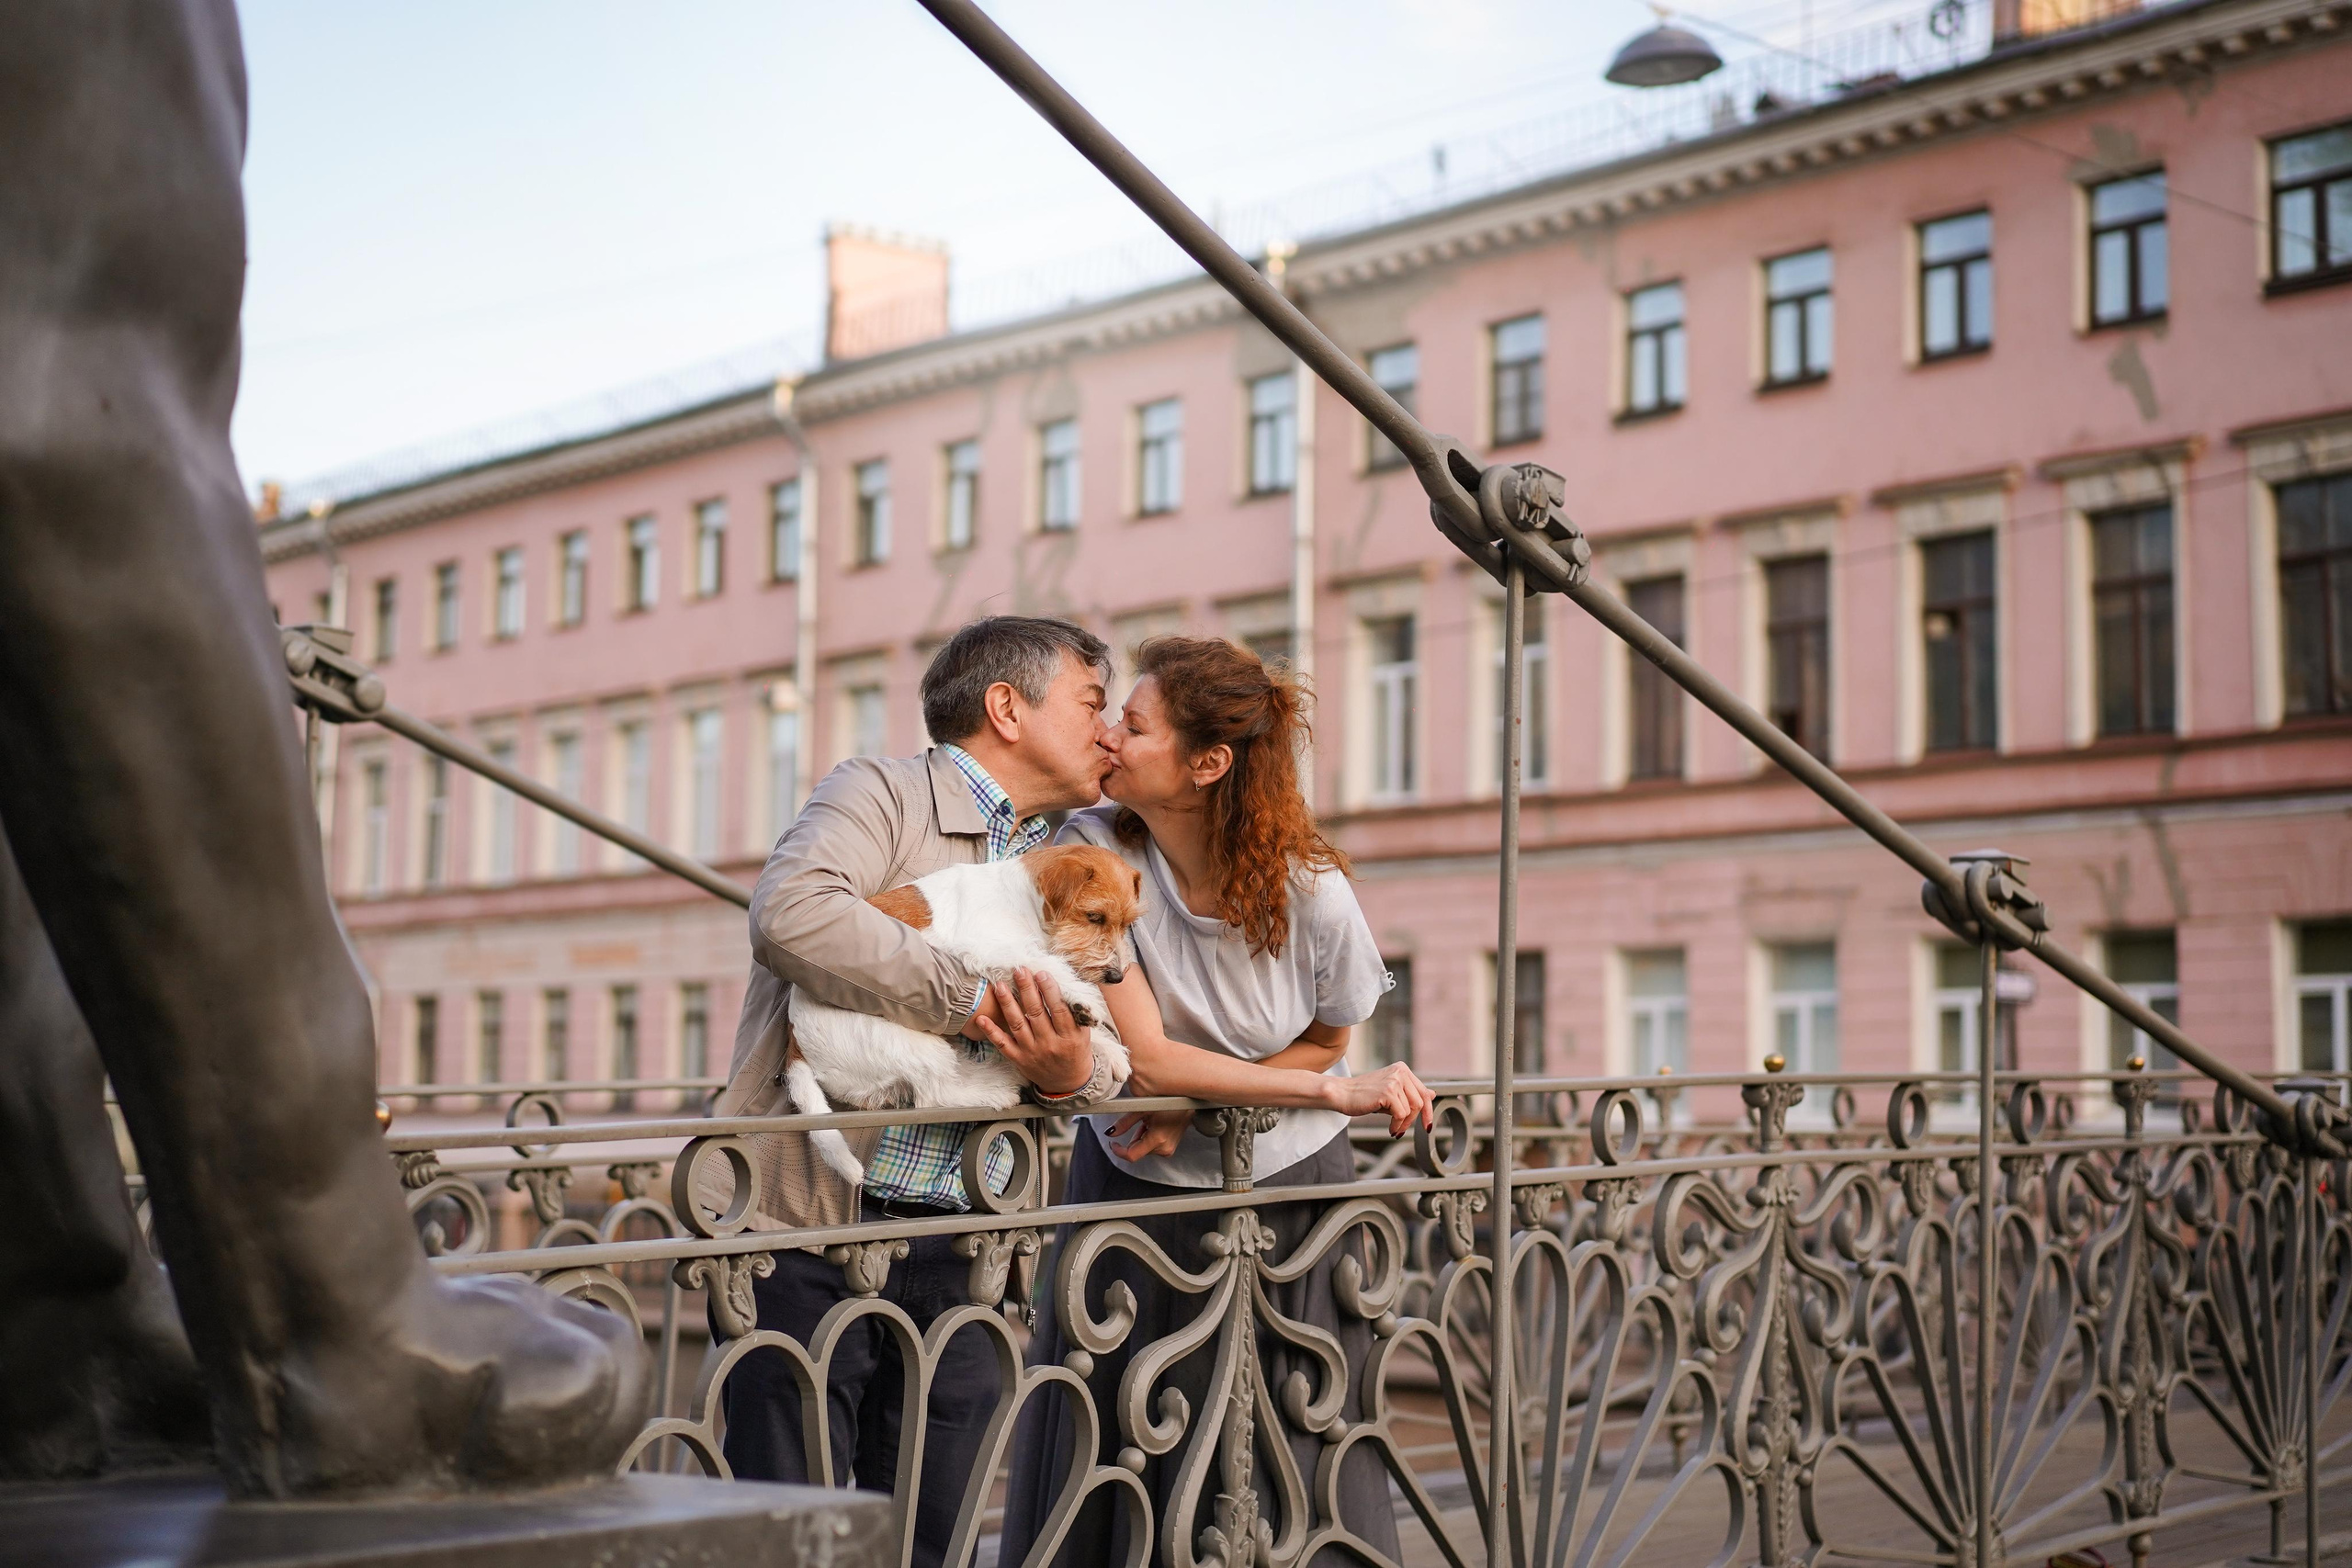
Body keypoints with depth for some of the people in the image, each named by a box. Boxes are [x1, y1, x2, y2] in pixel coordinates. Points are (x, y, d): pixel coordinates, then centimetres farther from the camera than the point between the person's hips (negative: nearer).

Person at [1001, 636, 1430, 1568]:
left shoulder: (1310, 894, -20)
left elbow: (1326, 1041, 0)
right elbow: (1143, 1057, -20)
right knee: (1108, 1479, 4)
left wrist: (1196, 1105, -15)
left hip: (1289, 1194, -1)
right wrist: (1340, 1092, -23)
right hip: (1137, 1187, 1)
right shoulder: (1091, 850, -18)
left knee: (1293, 1478, 3)